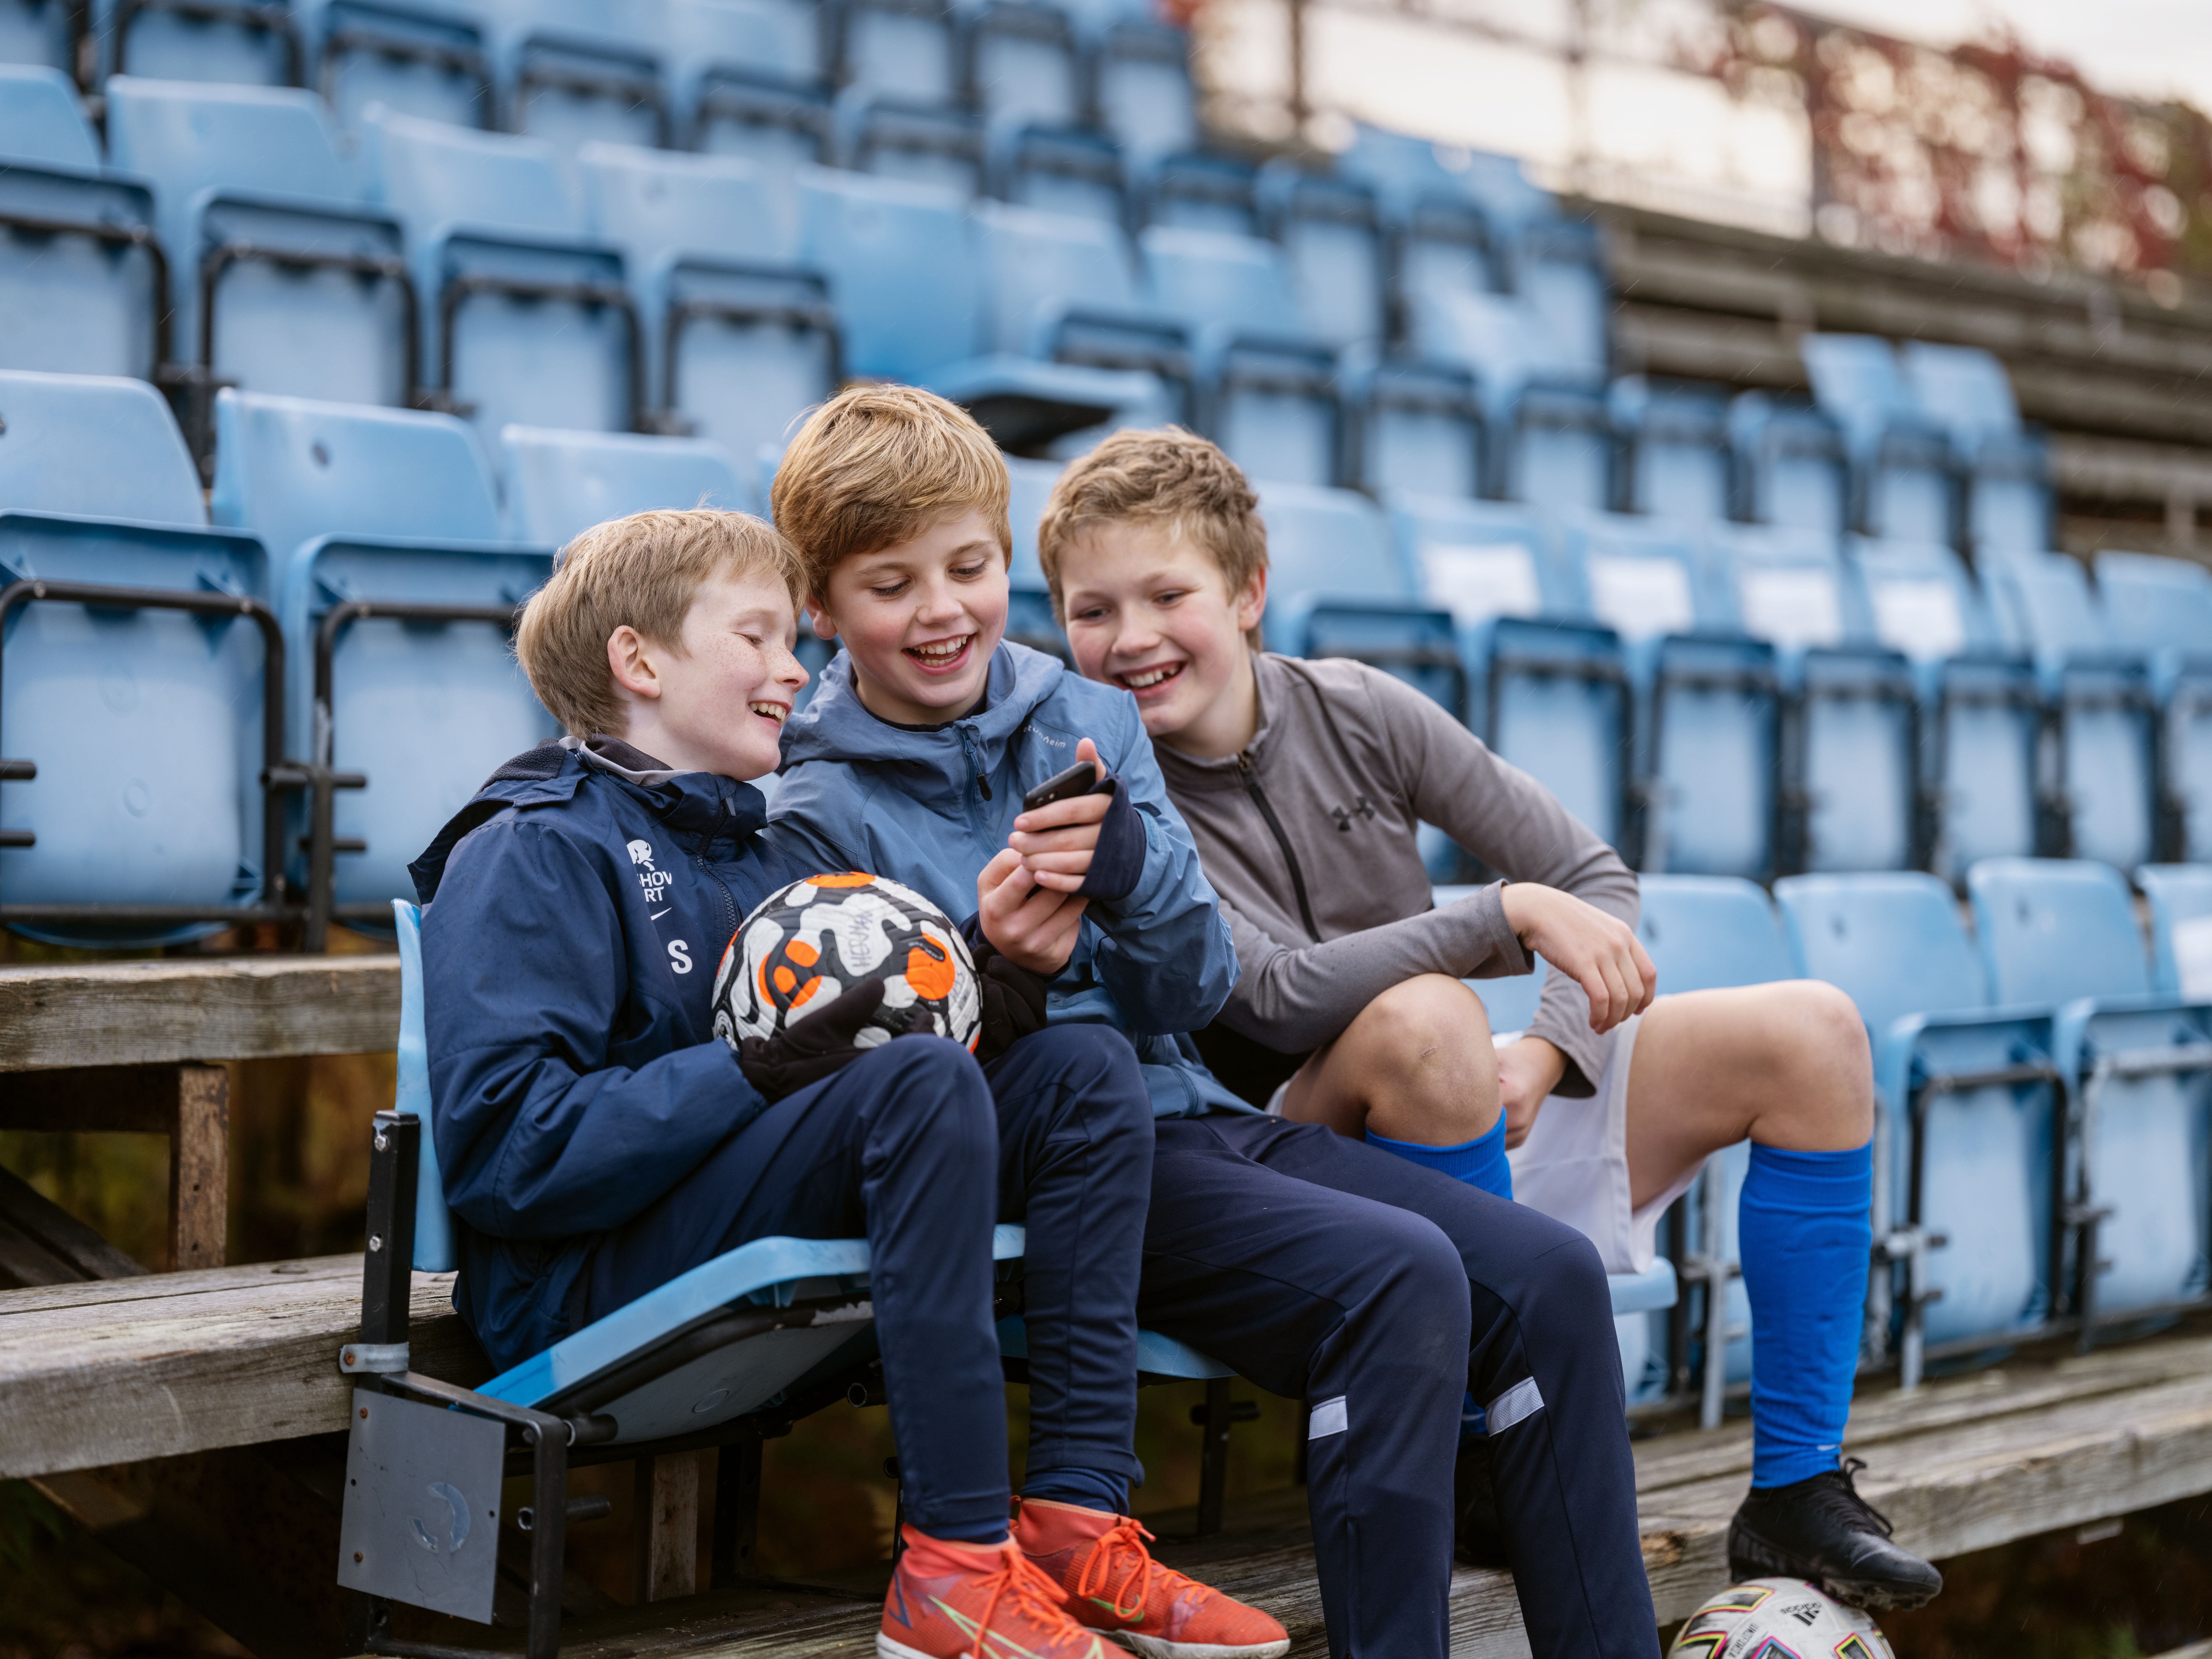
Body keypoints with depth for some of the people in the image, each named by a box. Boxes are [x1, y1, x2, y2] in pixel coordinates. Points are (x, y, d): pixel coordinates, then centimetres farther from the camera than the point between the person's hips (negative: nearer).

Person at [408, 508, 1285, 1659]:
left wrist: (991, 977, -1)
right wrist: (754, 1076, -23)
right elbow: (501, 1148, -17)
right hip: (583, 1287, -8)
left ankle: (1072, 1518, -16)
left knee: (1086, 1070, -3)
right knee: (924, 1078, -30)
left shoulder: (754, 860, 24)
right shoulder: (529, 854, -5)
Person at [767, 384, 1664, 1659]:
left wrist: (1132, 870, -15)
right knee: (1401, 1275, -29)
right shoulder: (818, 814, -2)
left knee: (1551, 1272, -12)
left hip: (1198, 1114, 6)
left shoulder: (1091, 719, 11)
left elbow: (1198, 991, 6)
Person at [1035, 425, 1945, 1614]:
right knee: (1420, 1017, -36)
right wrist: (1513, 914, -26)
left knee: (1809, 1034, -6)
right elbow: (1281, 993, -25)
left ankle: (1796, 1491, -5)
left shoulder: (1355, 713, 1)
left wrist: (1551, 1047, -15)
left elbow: (1595, 881, 3)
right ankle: (1497, 1468, -25)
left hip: (1485, 1142, 6)